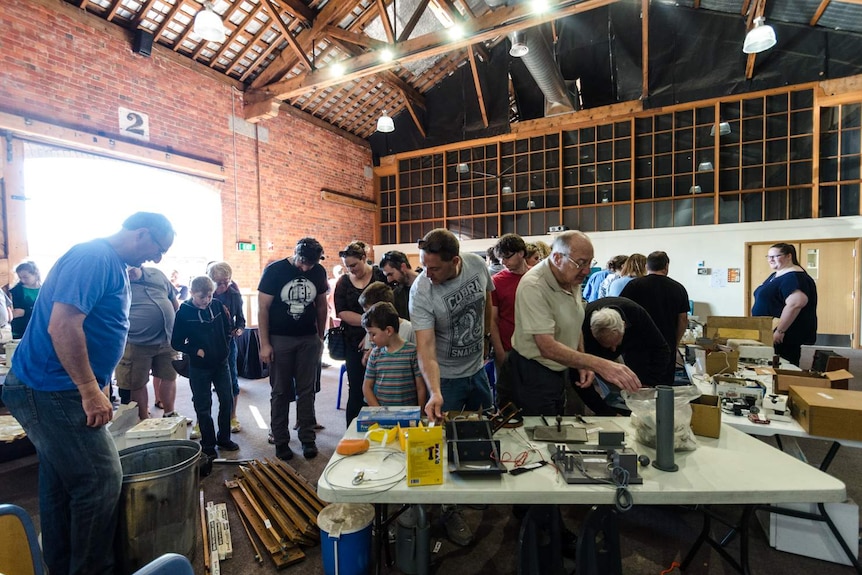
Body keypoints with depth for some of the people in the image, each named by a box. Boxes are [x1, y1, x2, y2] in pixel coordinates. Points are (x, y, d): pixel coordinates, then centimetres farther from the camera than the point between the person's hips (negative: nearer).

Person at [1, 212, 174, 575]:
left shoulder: (112, 264, 12)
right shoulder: (94, 257, -19)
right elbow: (62, 326, -28)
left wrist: (91, 388, 22)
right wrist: (91, 391, -24)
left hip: (49, 389, 10)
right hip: (50, 390, -10)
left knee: (61, 484, 18)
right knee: (101, 481, -4)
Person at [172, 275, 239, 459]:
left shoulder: (217, 305, -3)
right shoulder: (184, 313, -10)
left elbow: (228, 328, 11)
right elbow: (176, 342, -5)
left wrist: (224, 344, -1)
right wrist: (196, 350, -15)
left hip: (221, 363, 3)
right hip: (199, 367, -3)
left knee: (227, 400, 9)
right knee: (203, 406, 7)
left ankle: (224, 438, 27)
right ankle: (208, 444, 22)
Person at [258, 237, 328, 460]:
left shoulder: (319, 272, 0)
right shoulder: (274, 270, -9)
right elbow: (263, 308, -8)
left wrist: (321, 337, 9)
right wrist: (264, 344, -11)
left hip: (308, 340, 2)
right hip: (279, 340, -2)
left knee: (306, 391, 8)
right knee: (280, 392, 7)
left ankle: (308, 439, 18)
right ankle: (281, 441, 20)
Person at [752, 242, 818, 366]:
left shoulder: (793, 277, -15)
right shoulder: (775, 275, 15)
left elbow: (795, 304, -29)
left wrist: (779, 331, -27)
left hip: (785, 338, -10)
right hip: (769, 333, 10)